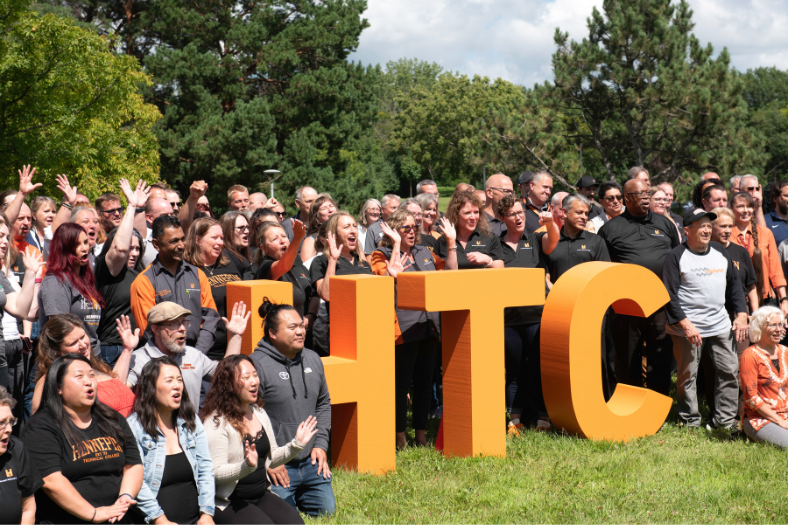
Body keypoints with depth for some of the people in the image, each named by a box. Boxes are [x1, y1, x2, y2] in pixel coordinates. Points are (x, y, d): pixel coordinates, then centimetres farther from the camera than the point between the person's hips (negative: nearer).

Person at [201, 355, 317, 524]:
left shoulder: (259, 413, 11)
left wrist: (296, 444, 3)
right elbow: (215, 473, -18)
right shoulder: (216, 423, -13)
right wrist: (247, 466, -33)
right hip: (228, 502, -7)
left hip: (261, 494, 7)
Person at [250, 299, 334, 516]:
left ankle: (297, 498, 36)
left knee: (327, 512, 11)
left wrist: (320, 444, 9)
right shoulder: (257, 364, -15)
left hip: (311, 463, 6)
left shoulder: (313, 360, 9)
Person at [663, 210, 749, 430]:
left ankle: (724, 420, 14)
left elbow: (735, 286, 19)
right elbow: (669, 296, -9)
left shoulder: (720, 252, 12)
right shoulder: (676, 256, -5)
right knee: (687, 375, 0)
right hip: (687, 328, -5)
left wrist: (741, 315, 8)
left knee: (729, 371, 4)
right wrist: (685, 325, -15)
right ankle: (690, 422, 12)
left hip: (721, 326, 5)